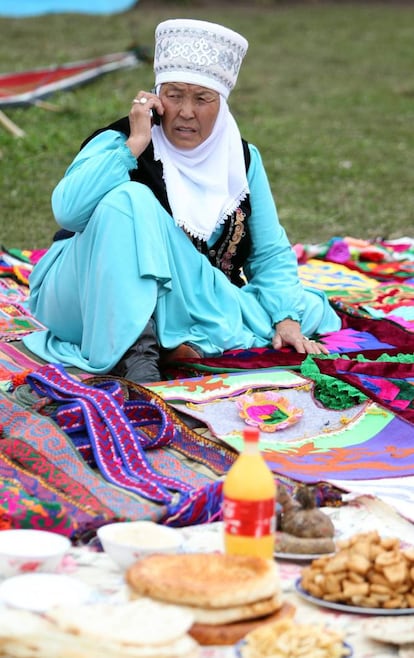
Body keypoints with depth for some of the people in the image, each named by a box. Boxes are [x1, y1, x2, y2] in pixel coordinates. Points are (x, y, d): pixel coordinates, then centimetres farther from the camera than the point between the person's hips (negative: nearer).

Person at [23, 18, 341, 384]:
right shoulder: (119, 141, -12)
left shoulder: (243, 159, 1)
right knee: (129, 199, -30)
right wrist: (134, 145, -28)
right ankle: (133, 346, -33)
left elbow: (270, 254, 0)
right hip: (93, 298, -4)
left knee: (308, 310, -10)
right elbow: (68, 210, -31)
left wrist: (287, 318, -15)